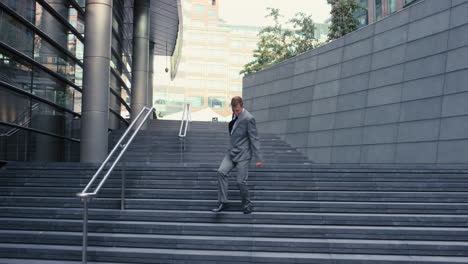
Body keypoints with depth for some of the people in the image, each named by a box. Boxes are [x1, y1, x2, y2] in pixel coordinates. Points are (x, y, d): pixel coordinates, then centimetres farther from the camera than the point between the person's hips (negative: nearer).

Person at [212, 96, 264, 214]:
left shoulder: (248, 118, -16)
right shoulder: (235, 115, 8)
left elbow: (254, 139, -15)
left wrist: (258, 158, -15)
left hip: (242, 154, -7)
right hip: (231, 152, 7)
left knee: (241, 181, -5)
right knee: (221, 172, -11)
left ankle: (247, 204, 18)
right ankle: (222, 202, -6)